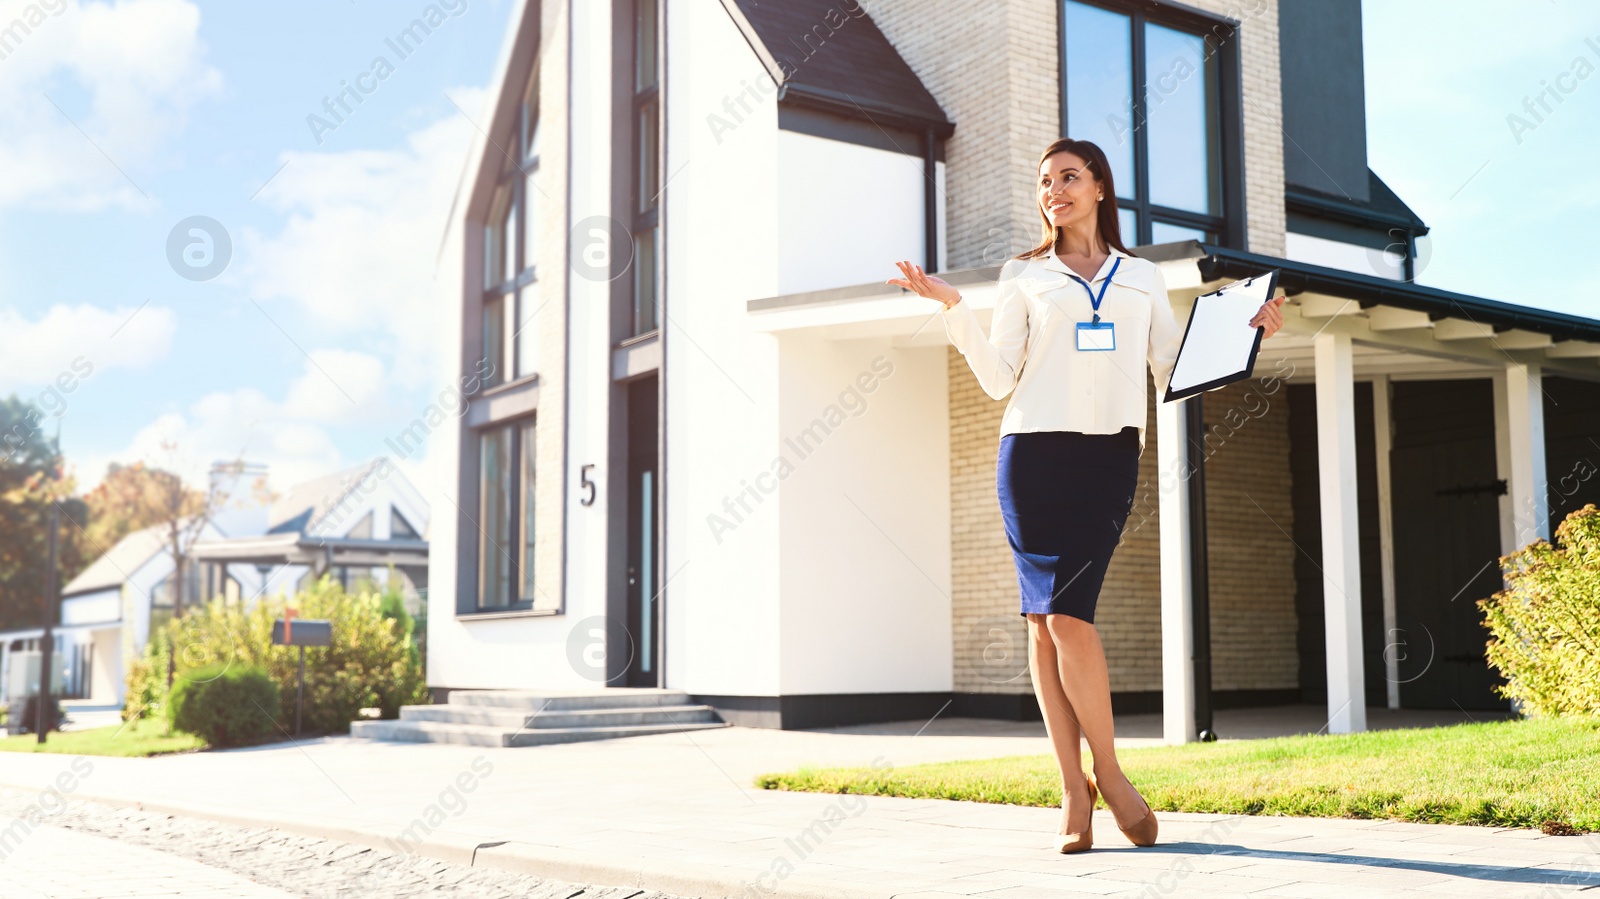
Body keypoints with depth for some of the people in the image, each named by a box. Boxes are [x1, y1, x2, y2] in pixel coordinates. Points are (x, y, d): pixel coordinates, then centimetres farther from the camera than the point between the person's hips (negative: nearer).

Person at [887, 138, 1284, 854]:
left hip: (1109, 456, 0)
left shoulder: (1142, 278, 18)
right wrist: (953, 309, -2)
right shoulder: (1025, 276, 14)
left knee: (1069, 613, -14)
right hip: (1033, 452, 0)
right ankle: (1075, 791, 0)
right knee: (1044, 619, -5)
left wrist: (1245, 333, 8)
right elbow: (998, 379, 6)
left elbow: (1175, 371, 16)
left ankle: (1103, 772, 1)